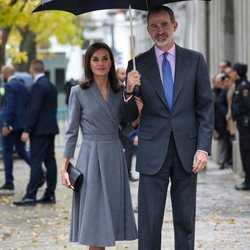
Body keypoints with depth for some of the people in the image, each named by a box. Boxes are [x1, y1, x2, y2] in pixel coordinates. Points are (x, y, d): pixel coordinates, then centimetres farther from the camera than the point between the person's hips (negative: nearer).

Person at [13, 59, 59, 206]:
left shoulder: (38, 86, -15)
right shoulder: (51, 86, 13)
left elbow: (34, 110, -20)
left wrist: (27, 130, -18)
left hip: (40, 130, -9)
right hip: (51, 129, 9)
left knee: (36, 162, -10)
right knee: (50, 161, 9)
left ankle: (30, 196, -12)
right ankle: (50, 195, 12)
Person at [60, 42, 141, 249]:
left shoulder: (119, 92, 9)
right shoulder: (79, 92, -2)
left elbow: (127, 129, 13)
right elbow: (72, 132, 0)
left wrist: (137, 113, -7)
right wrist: (64, 168, -5)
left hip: (115, 157, 4)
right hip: (91, 157, -4)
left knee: (110, 216, 6)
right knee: (95, 218, -3)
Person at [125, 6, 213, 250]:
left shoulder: (195, 60, 4)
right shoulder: (138, 64, 3)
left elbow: (206, 107, 4)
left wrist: (203, 147, -5)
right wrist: (129, 90, -18)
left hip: (187, 151, 1)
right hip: (153, 152, -1)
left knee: (185, 219, 8)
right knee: (149, 220, -2)